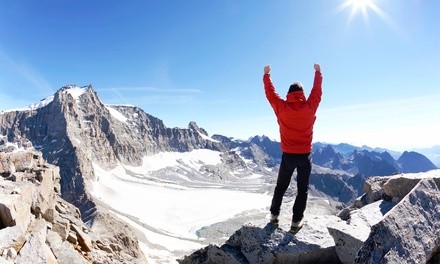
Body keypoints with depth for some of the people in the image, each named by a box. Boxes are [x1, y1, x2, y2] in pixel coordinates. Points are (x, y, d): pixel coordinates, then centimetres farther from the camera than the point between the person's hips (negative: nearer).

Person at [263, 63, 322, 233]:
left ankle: (274, 215, 24)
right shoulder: (309, 107, -9)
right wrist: (318, 72, 23)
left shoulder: (281, 108, -10)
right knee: (302, 189, 11)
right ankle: (296, 222, 11)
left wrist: (266, 74, 18)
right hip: (305, 156, -1)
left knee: (281, 186, 18)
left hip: (288, 155, 1)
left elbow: (270, 93, 4)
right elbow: (317, 91, 8)